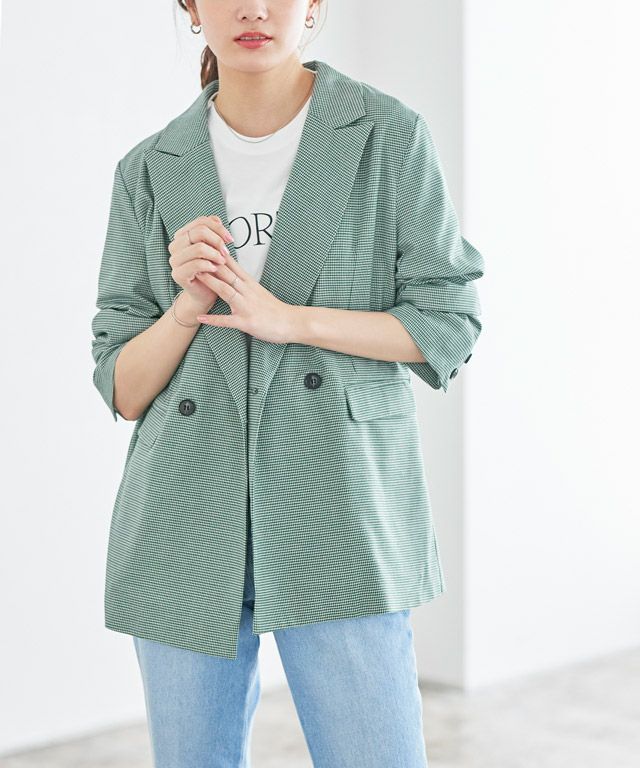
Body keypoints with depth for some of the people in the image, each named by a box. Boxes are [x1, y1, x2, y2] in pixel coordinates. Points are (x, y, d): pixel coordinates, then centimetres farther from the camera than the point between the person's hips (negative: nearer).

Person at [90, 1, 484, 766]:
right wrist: (188, 307, -13)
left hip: (339, 510, -2)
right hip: (185, 521, 3)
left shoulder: (390, 135, 1)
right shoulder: (149, 170, 8)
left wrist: (288, 318, -13)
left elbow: (449, 323, -1)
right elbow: (122, 387, 7)